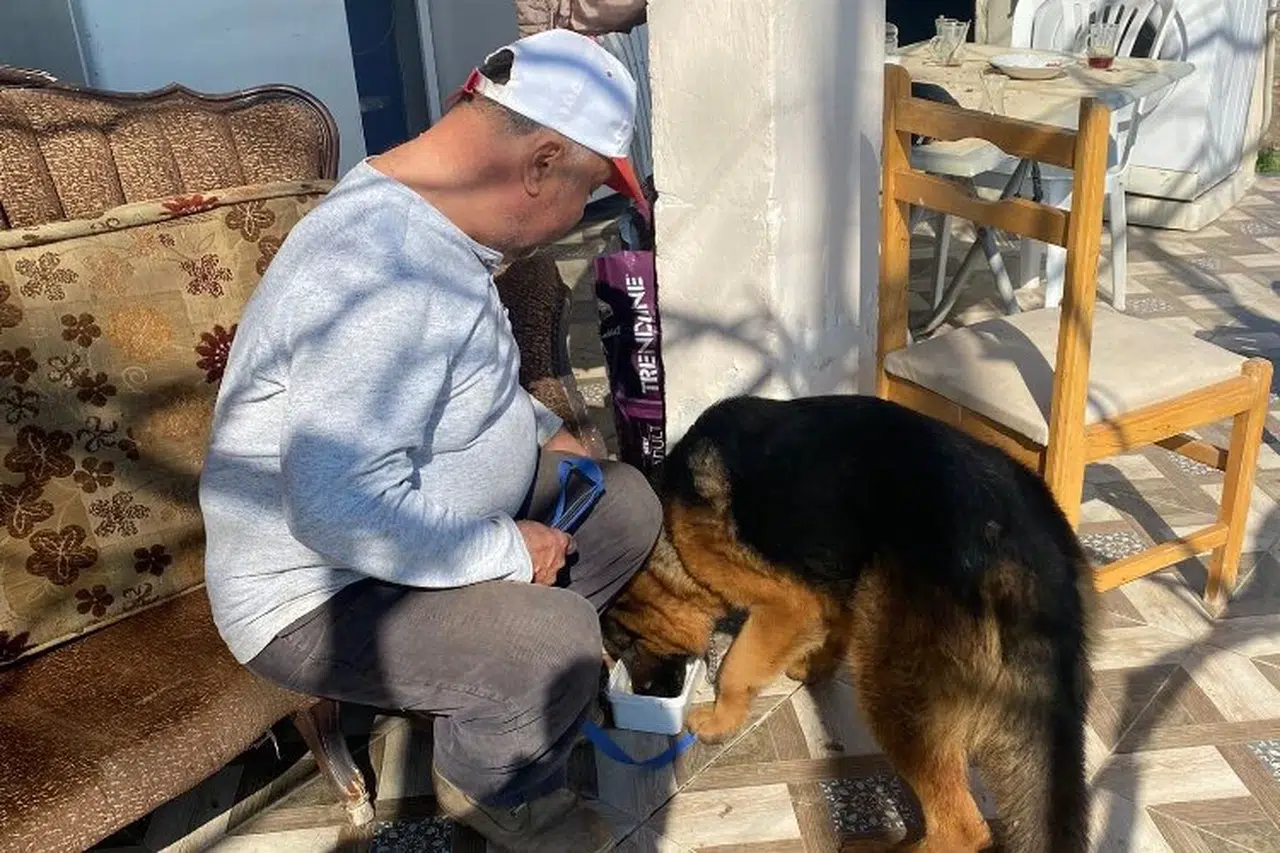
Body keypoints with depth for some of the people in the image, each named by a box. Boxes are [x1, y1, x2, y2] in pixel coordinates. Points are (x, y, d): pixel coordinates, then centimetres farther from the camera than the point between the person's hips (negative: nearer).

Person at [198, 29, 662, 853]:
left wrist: (544, 431, 9)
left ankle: (499, 687, 21)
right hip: (318, 592, -10)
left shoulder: (427, 217, 1)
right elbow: (341, 509, -37)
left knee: (627, 503, 7)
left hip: (439, 513, 10)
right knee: (559, 638, -28)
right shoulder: (385, 273, -33)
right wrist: (507, 551, -25)